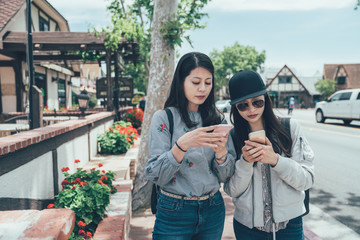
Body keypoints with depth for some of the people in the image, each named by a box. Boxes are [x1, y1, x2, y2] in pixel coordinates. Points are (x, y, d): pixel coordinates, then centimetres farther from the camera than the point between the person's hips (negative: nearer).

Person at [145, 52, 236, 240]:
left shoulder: (217, 119, 1)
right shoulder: (164, 118, -9)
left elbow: (225, 176, 1)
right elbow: (155, 175, -16)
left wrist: (221, 151, -19)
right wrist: (182, 145, -30)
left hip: (213, 210, 4)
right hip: (174, 214, -4)